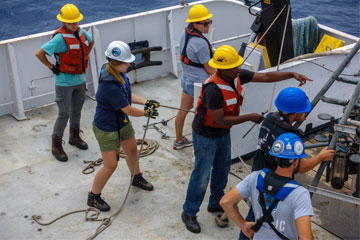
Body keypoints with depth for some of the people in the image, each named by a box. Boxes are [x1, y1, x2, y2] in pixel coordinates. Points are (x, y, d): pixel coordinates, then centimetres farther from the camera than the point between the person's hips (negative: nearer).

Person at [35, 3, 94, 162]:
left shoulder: (81, 33, 1)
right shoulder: (60, 38, -21)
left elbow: (91, 42, 25)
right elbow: (39, 53, -23)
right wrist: (52, 67, -15)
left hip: (79, 80, 7)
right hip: (64, 82, -7)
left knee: (77, 110, 19)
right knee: (64, 114, -4)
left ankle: (74, 137, 39)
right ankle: (56, 146, 10)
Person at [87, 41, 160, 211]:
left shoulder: (118, 73, -8)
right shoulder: (110, 86, -36)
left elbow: (127, 95, 9)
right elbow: (128, 110, -26)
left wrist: (146, 102, 0)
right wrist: (146, 113, -10)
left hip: (121, 122, 9)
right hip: (106, 128, -9)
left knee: (132, 150, 26)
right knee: (111, 165, 0)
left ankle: (137, 178, 53)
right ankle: (93, 197, 21)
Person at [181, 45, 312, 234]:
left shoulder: (237, 76, -10)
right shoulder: (213, 89, -35)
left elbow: (266, 77, -3)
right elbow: (221, 120, -30)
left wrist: (292, 74, -10)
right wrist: (250, 117, -24)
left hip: (223, 133, 8)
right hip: (206, 135, -8)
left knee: (222, 169, 21)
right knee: (202, 175, 2)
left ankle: (216, 204, 43)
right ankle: (189, 213, 21)